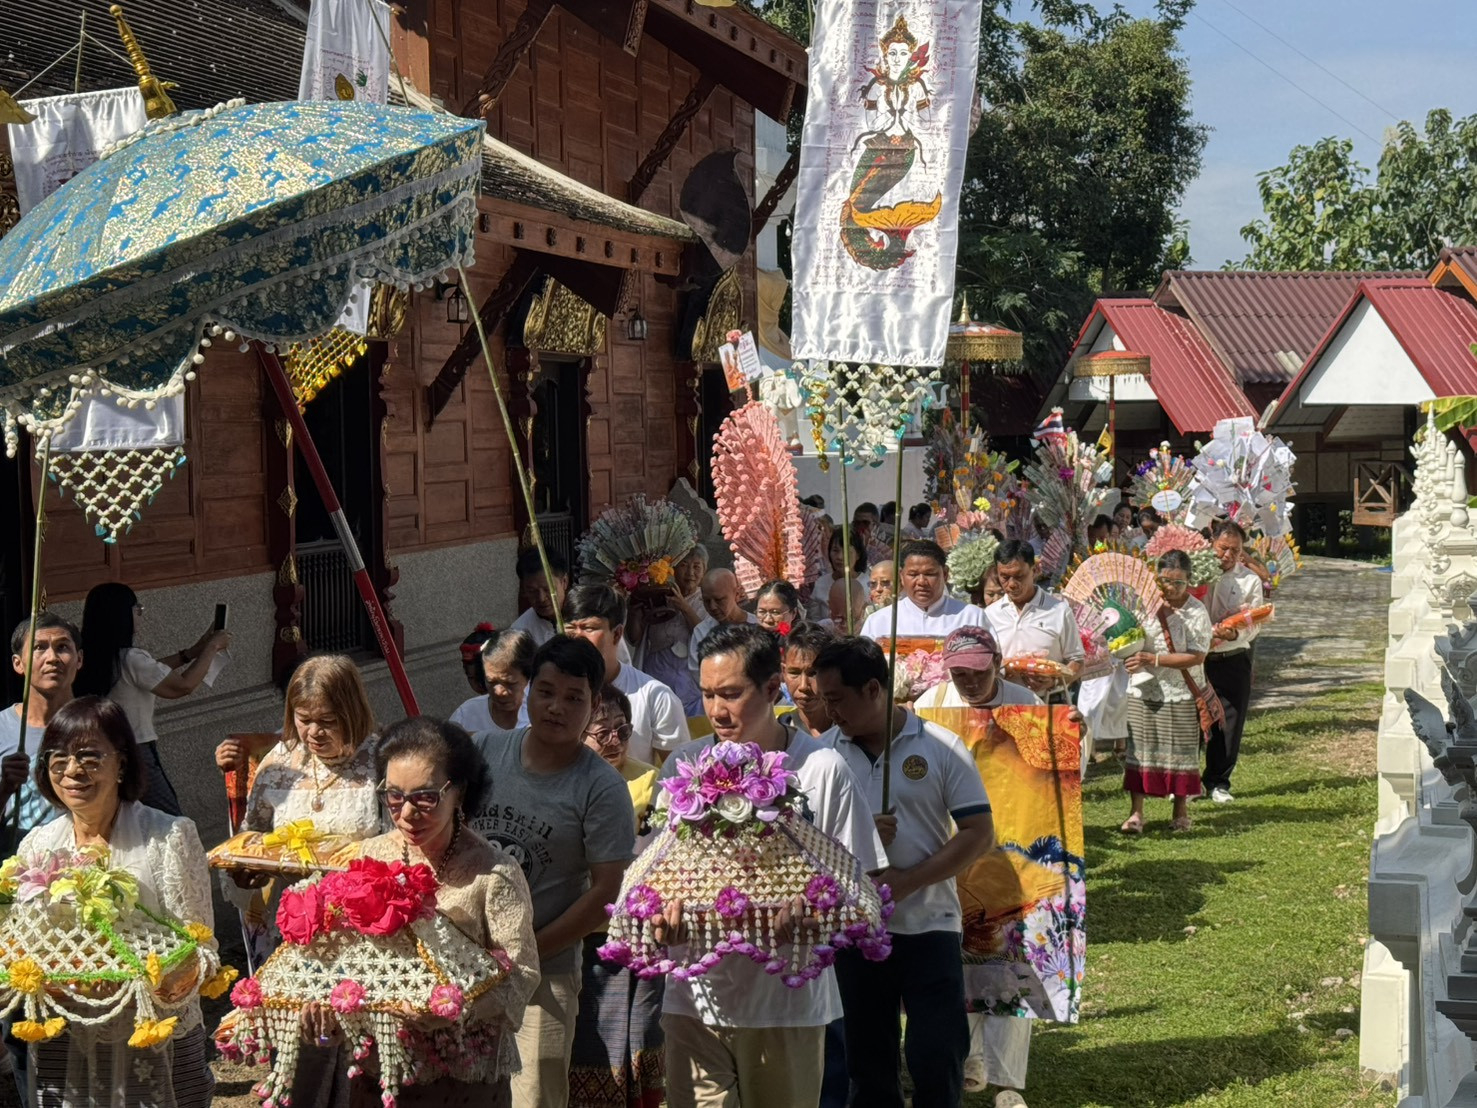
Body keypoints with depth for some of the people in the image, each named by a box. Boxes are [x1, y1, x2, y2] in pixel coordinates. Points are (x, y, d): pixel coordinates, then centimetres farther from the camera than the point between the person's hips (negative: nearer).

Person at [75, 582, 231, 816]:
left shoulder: (93, 658, 5)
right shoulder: (130, 659, -20)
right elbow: (184, 685, -11)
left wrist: (191, 652, 22)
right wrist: (211, 648, 2)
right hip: (137, 755, -9)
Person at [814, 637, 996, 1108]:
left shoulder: (940, 747, -5)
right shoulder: (824, 751, 3)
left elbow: (979, 833, -8)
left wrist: (906, 881, -16)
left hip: (930, 927, -3)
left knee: (938, 1060, -3)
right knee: (867, 1061, 12)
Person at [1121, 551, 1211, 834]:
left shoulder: (1196, 612, -7)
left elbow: (1197, 656, -14)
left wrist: (1154, 659, -21)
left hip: (1180, 693, -2)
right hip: (1142, 690, 2)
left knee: (1179, 751, 6)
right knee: (1139, 748, 3)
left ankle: (1181, 811, 21)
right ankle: (1137, 813, 8)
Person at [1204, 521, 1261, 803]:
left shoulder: (1250, 580, 3)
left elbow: (1253, 625, -3)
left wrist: (1234, 634, -24)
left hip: (1232, 660, 0)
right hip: (1195, 656, 0)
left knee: (1229, 723, 4)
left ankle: (1218, 782, 18)